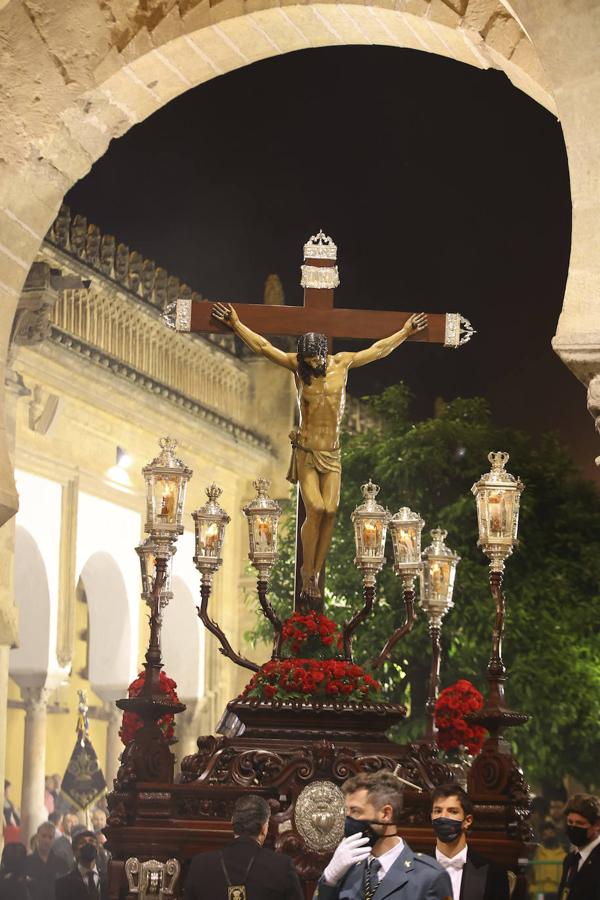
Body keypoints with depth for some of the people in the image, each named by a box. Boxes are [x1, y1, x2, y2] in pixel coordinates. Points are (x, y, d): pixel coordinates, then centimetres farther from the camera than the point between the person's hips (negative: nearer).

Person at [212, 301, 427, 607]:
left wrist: (405, 332, 24)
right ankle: (308, 580, -5)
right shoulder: (297, 365, -2)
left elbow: (378, 350, 16)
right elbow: (262, 346, 1)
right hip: (306, 450, -2)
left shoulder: (343, 363, 2)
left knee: (330, 512, -9)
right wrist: (236, 324, 1)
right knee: (315, 510, -15)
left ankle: (315, 576, 0)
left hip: (332, 452, 2)